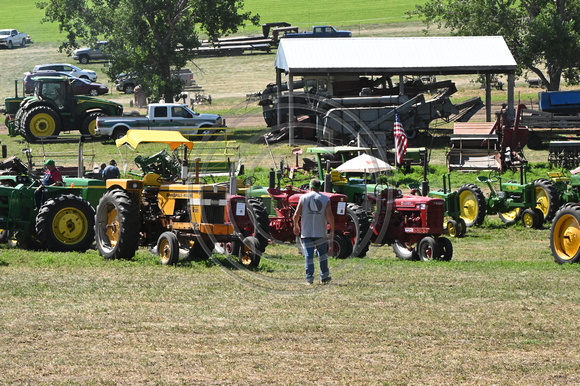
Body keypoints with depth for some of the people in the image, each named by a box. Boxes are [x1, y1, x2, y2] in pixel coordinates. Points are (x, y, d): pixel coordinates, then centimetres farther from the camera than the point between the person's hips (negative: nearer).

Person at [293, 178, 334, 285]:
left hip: (306, 232, -1)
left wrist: (296, 226, 13)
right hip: (321, 232, 1)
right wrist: (332, 231, -1)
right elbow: (330, 215, -7)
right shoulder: (325, 199, 1)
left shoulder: (303, 198, 1)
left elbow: (296, 215, -4)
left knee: (309, 255, 0)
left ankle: (309, 277, -6)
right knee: (322, 253, 16)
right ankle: (324, 276, 20)